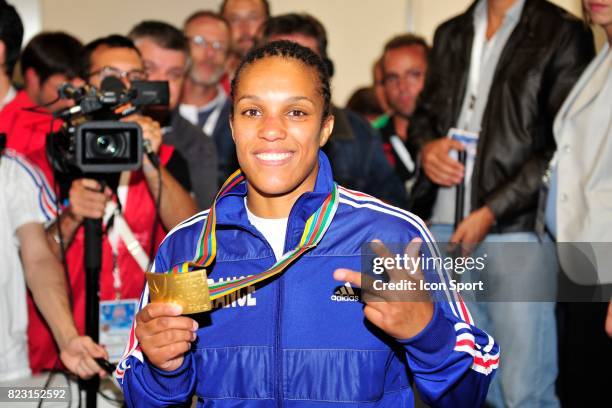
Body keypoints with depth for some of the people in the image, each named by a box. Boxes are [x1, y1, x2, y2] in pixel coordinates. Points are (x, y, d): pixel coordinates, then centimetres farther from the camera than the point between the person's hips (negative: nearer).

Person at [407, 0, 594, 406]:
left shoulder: (563, 33, -3)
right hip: (444, 229, 6)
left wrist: (490, 213, -12)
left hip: (518, 231, -6)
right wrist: (426, 146, 2)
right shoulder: (450, 34, 17)